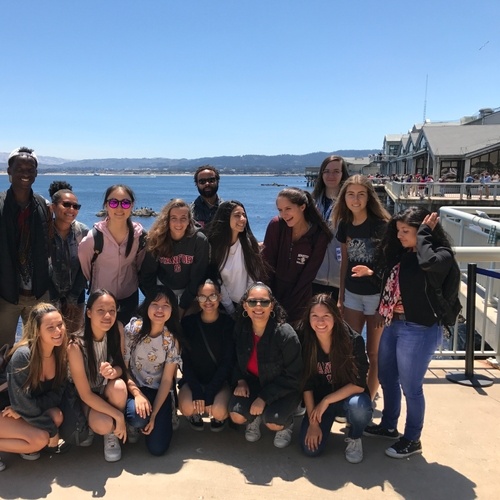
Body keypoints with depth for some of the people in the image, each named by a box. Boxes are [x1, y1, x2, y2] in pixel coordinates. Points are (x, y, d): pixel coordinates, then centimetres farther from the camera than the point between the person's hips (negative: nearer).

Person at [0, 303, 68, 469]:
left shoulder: (60, 353, -11)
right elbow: (21, 403, -25)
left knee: (56, 416, -20)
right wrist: (52, 431, -19)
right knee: (40, 438, -25)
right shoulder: (23, 355, -30)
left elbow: (56, 394, -7)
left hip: (24, 410, 7)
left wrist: (21, 409, -22)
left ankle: (23, 445, 4)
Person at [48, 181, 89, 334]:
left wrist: (72, 298, -6)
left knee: (74, 336, 10)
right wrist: (54, 301, -10)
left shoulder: (83, 232, -7)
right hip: (49, 295, -2)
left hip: (76, 295, 2)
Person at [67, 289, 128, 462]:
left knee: (118, 386, -33)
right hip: (88, 397, -3)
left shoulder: (117, 329, -18)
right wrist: (118, 415, -24)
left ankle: (113, 434, -5)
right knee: (104, 425, -31)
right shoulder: (76, 346, -28)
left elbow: (122, 366, -8)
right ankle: (109, 431, 8)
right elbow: (85, 394, -21)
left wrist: (114, 372, -33)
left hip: (109, 389, 3)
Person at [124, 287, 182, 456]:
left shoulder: (172, 339, -10)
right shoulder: (132, 329, -14)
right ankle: (132, 424, 4)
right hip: (133, 388, -1)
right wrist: (137, 394, -24)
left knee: (157, 448, -10)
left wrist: (154, 414, -15)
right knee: (138, 416, -34)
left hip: (158, 392, 1)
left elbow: (167, 380, -9)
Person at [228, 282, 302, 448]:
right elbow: (237, 360, 8)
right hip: (252, 383, 4)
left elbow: (293, 376, -19)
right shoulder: (241, 328, -12)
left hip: (284, 389, -4)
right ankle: (255, 418, 18)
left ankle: (286, 424, 12)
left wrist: (264, 397, -22)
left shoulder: (285, 334, -27)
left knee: (272, 421, -26)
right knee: (236, 415, -19)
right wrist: (240, 380, -11)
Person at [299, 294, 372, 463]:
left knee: (359, 406, -36)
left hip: (347, 397, -2)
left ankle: (354, 438, 0)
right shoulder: (305, 342, -16)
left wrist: (326, 401, -24)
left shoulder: (353, 340, -22)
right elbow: (306, 385, -9)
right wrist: (313, 422, -11)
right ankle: (331, 418, 19)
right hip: (318, 401, 2)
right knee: (311, 448, -15)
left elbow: (359, 384, -19)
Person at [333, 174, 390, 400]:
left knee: (374, 352, 8)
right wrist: (340, 296, 11)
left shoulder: (381, 225, -15)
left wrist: (370, 272, -33)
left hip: (378, 295, -4)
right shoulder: (345, 225, 1)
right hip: (352, 294, 5)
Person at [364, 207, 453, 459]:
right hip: (393, 325, 8)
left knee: (410, 387, 6)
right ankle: (388, 425, 42)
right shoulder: (401, 253, 7)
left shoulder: (441, 255, -14)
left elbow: (428, 262, -37)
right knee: (386, 379, 21)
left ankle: (412, 440, 27)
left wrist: (424, 233, -23)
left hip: (419, 330, -8)